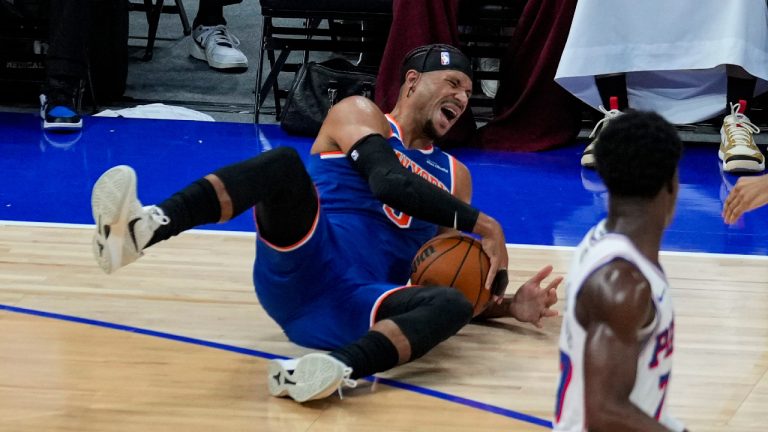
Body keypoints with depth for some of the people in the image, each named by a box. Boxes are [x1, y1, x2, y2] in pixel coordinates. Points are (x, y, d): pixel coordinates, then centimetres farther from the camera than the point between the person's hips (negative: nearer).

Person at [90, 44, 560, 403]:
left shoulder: (454, 176, 28)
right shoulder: (360, 115, 13)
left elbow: (453, 276, 28)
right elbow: (388, 182, -7)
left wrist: (506, 304, 8)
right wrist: (480, 224, -6)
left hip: (356, 308, 3)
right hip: (299, 269, -3)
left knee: (454, 304, -28)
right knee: (283, 163, -31)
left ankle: (335, 367, -58)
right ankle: (146, 228, -58)